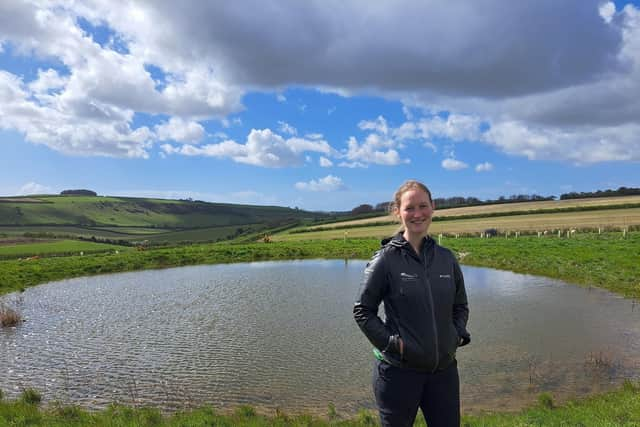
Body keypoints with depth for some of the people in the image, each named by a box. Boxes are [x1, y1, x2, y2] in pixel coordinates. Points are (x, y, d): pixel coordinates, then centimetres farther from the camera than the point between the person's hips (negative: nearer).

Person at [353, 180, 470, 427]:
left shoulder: (446, 258, 3)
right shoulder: (386, 259, -9)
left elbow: (461, 306, 15)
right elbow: (362, 311, -5)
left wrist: (457, 335, -1)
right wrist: (391, 342, -14)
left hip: (444, 369, 4)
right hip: (399, 370, -4)